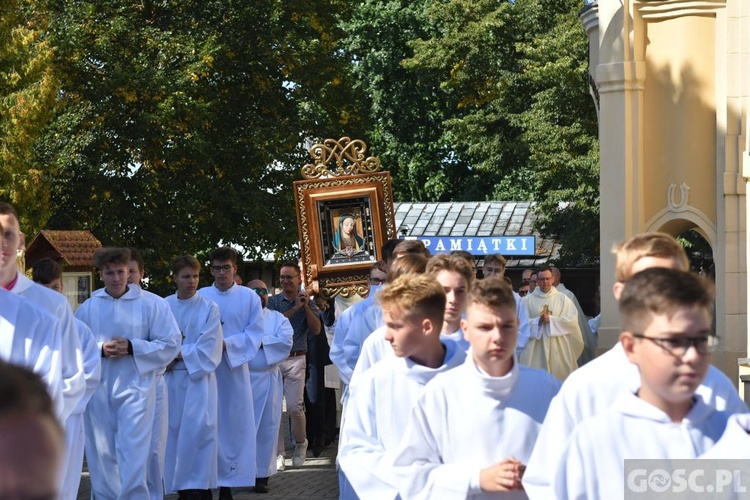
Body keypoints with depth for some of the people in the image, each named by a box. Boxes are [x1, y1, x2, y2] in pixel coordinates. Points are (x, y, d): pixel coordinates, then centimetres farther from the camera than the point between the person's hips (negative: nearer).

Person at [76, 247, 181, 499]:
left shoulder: (149, 305, 0)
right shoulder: (87, 308, 6)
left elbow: (170, 344, -1)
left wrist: (132, 347, -12)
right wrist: (100, 350, -11)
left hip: (134, 386, -3)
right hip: (98, 390, 3)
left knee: (133, 453, -9)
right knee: (101, 453, 8)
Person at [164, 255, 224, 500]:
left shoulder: (209, 308, 0)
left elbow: (208, 349, -7)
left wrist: (178, 356, -10)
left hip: (198, 380, -3)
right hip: (170, 379, 3)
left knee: (197, 431, -12)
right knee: (175, 432, 4)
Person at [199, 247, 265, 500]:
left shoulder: (249, 297, 4)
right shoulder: (199, 297, 6)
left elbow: (254, 334, -2)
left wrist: (226, 344, -16)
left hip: (234, 369, 0)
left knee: (233, 426, 0)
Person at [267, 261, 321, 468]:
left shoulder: (307, 302, 9)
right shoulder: (273, 301, 6)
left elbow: (316, 329, -1)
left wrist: (306, 306, -9)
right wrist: (295, 308, -12)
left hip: (296, 359, 0)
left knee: (295, 406, -8)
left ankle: (300, 443, 17)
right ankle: (277, 452, 6)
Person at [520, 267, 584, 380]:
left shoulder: (562, 299, 7)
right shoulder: (528, 300, 5)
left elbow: (572, 320, -3)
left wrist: (551, 320, -11)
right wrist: (537, 321, -17)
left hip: (557, 348, 1)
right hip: (534, 349, 0)